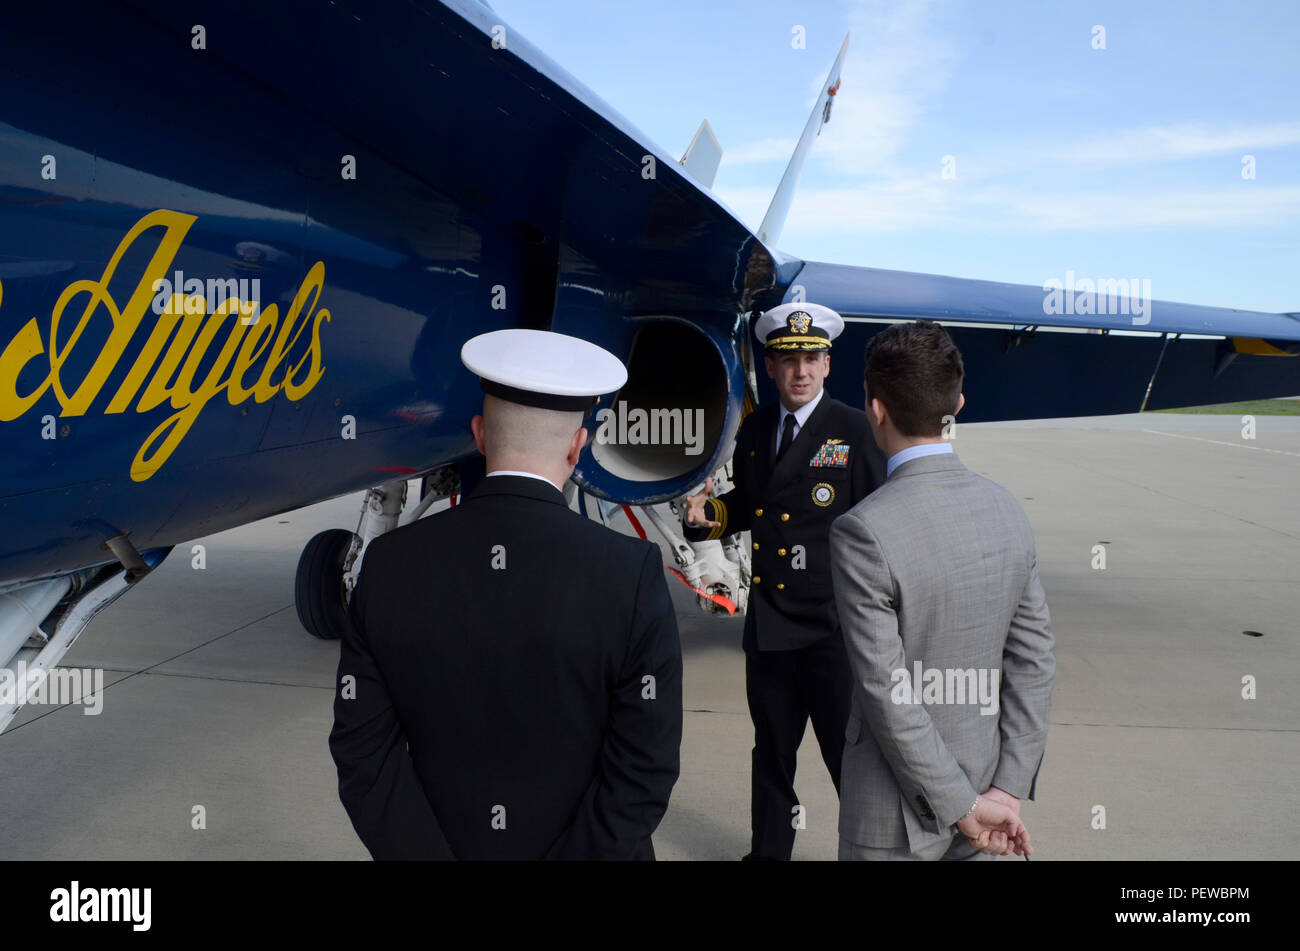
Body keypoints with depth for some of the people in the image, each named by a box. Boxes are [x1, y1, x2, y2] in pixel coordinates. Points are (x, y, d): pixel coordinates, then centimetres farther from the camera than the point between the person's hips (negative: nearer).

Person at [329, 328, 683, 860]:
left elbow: (364, 752, -10)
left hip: (446, 844, 1)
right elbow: (645, 764, -19)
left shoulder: (386, 565, -13)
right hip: (583, 848, -1)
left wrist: (436, 852, -7)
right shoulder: (633, 574, -20)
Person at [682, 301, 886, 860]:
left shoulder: (856, 431, -6)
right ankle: (768, 850, 38)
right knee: (771, 753, 20)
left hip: (834, 626, -5)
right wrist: (708, 514, 0)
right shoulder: (754, 430, 9)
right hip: (767, 625, 5)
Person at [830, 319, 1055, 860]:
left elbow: (890, 696, -22)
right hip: (983, 774, 6)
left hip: (895, 816, -5)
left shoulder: (862, 532, -24)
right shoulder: (1008, 510, -4)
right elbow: (1034, 662, -4)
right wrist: (1007, 791, -3)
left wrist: (965, 806, -12)